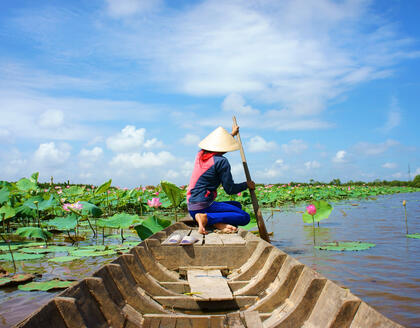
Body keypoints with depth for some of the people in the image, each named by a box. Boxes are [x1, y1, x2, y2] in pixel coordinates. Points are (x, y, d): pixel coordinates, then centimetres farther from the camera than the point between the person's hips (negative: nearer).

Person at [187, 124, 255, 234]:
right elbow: (230, 189, -10)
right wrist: (247, 185, 9)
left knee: (237, 205, 23)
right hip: (203, 206, -9)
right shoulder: (221, 161, -13)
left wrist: (232, 134, 50)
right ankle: (206, 218, -20)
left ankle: (218, 223, -7)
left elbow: (217, 146, 35)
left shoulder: (201, 154, 11)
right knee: (245, 217, -11)